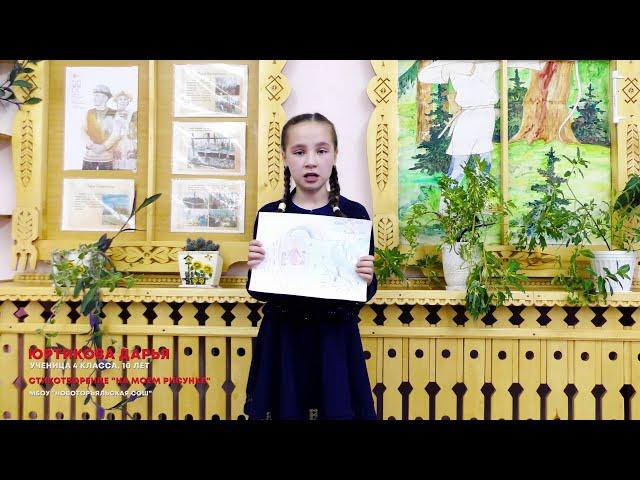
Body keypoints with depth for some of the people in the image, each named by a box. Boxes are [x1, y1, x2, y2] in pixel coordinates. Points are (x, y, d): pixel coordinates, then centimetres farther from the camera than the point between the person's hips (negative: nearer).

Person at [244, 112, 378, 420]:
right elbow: (258, 292, 2)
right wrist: (255, 268, -17)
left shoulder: (354, 214, -5)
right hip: (282, 339, 1)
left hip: (335, 340, 0)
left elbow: (365, 295, 1)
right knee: (285, 409, 13)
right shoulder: (269, 214, -3)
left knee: (335, 409, 11)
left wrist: (367, 280, -19)